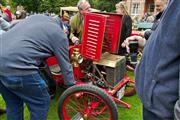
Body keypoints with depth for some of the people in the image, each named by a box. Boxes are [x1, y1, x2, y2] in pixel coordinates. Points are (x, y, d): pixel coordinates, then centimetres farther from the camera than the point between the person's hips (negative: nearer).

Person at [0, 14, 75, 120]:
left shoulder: (37, 16, 22)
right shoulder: (60, 35, 4)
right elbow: (66, 65, 7)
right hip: (16, 66, -8)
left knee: (13, 104, 25)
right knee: (41, 102, 14)